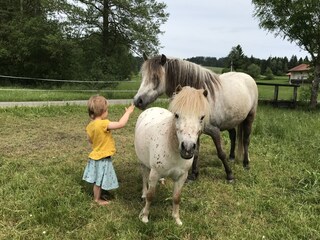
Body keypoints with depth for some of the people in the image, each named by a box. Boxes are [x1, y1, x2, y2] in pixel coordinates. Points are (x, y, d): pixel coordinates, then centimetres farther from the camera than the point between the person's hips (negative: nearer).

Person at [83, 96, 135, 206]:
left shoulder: (90, 126, -1)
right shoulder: (103, 124, -27)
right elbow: (121, 124, -31)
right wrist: (128, 112, -19)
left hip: (95, 156, 8)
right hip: (102, 159, -8)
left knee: (97, 180, 21)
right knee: (99, 181, 9)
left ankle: (96, 196, 35)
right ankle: (98, 199, 24)